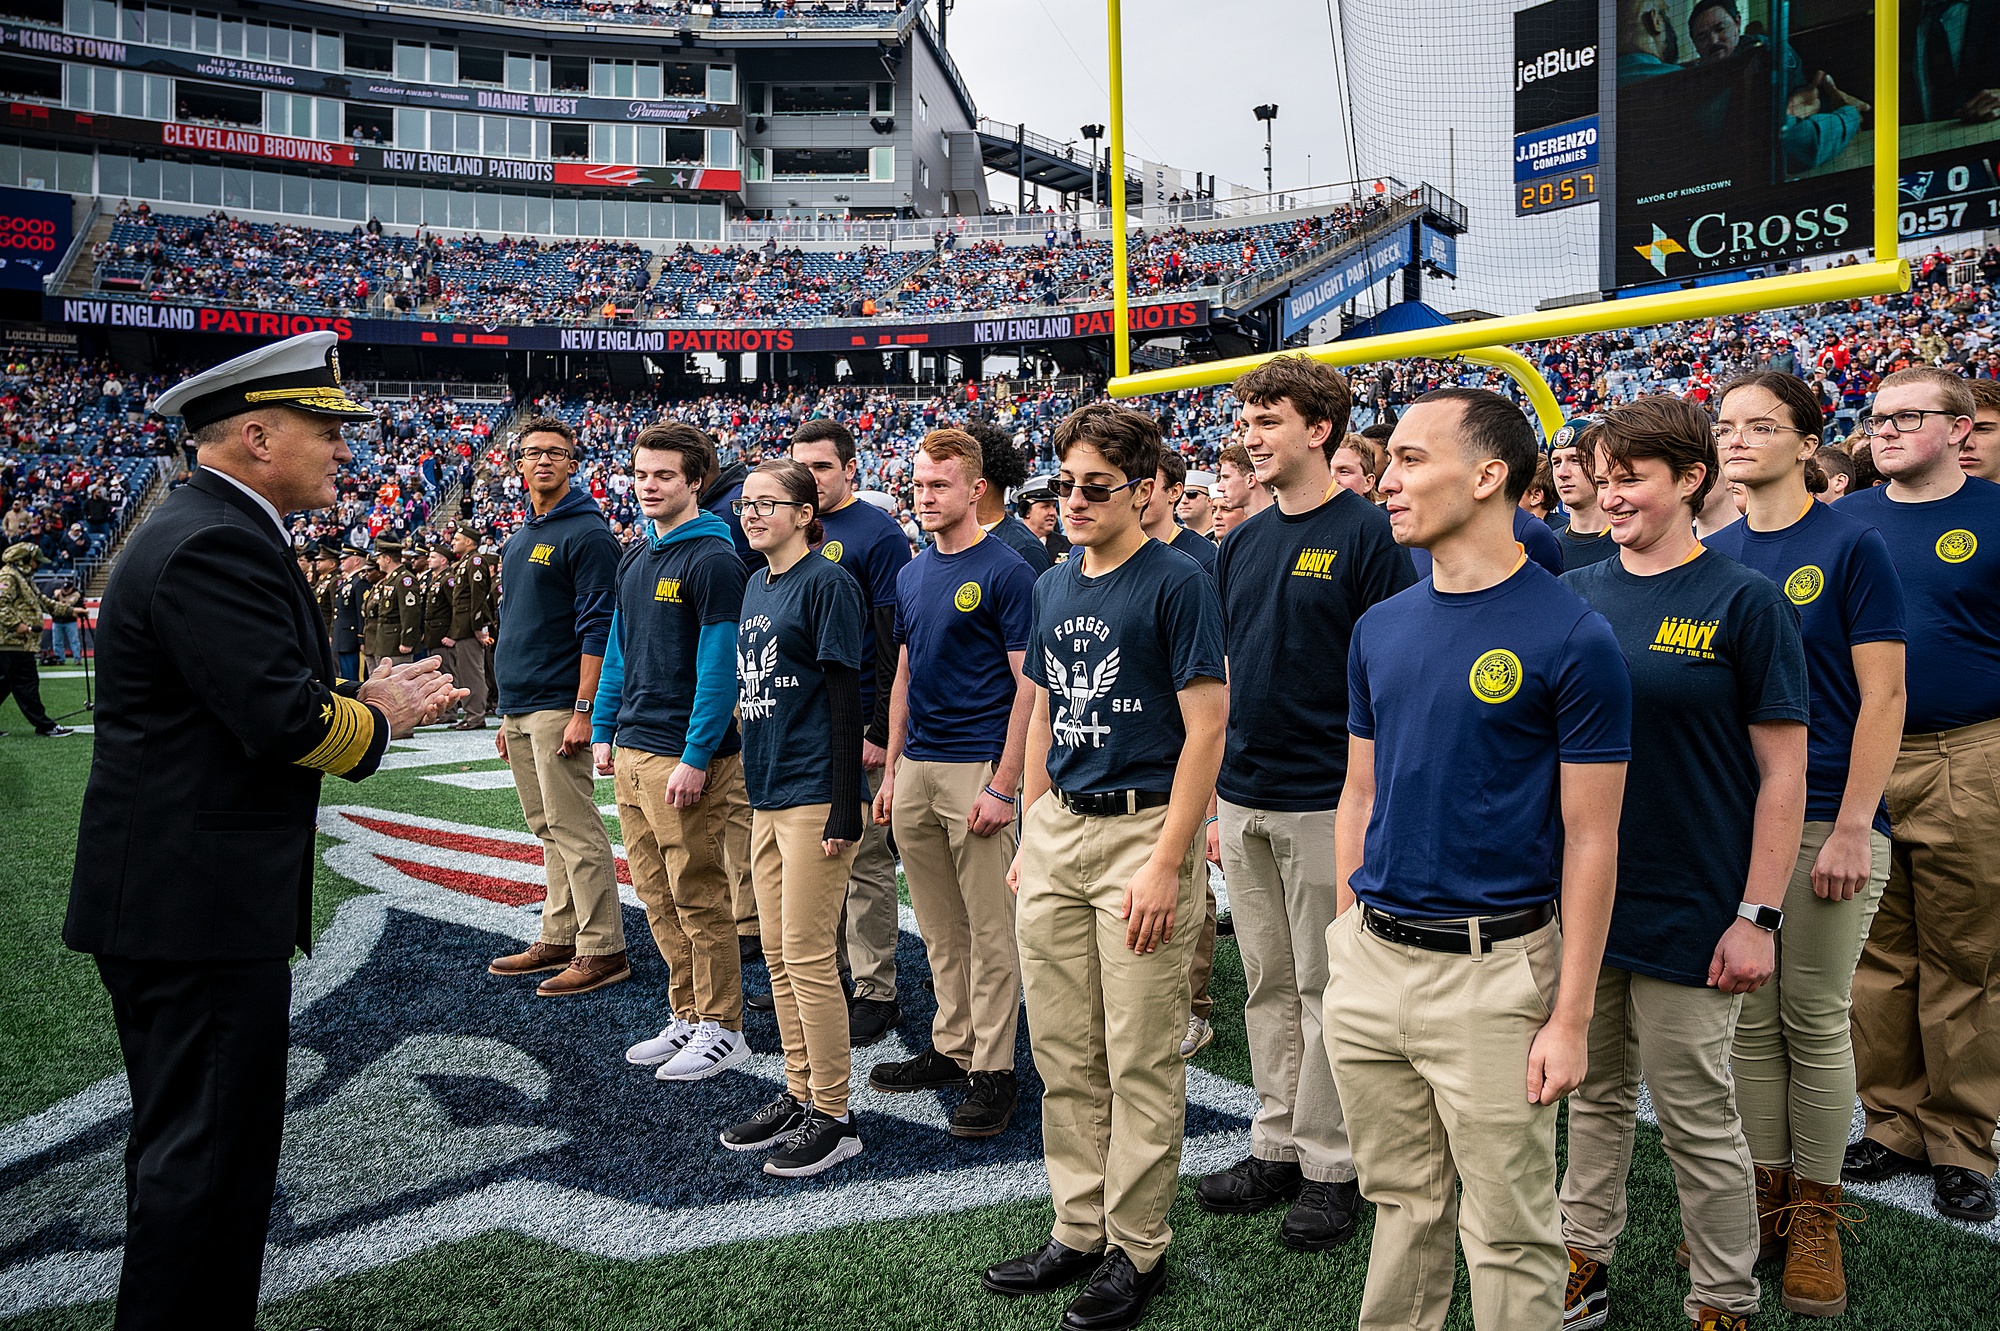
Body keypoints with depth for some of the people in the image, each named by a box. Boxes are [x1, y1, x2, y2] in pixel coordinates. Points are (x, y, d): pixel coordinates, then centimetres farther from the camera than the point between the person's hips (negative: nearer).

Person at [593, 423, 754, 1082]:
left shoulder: (713, 558, -12)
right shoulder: (635, 554, 14)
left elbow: (719, 665, -16)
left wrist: (696, 757, -19)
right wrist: (603, 729, 15)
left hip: (685, 755, -8)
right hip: (632, 751, 8)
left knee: (698, 896, 0)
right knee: (655, 893, 14)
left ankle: (722, 1029, 13)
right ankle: (687, 1016, 26)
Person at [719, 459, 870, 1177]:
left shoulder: (826, 583, -9)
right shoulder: (756, 586, 15)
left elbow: (844, 698, -14)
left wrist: (845, 811, -17)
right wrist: (752, 783, 18)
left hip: (814, 795, -8)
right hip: (766, 794, 9)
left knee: (807, 956, -4)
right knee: (779, 956, 13)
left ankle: (833, 1118, 7)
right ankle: (798, 1096, 25)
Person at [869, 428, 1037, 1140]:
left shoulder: (1006, 571, -8)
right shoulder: (912, 573, 13)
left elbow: (1028, 686, -12)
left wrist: (1003, 786, -17)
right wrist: (891, 771, 14)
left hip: (977, 770, -7)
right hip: (916, 771, 7)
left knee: (990, 931, 1)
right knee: (939, 930, 15)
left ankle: (992, 1069, 10)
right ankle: (950, 1048, 26)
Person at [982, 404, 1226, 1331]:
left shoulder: (1177, 583, -9)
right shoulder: (1053, 588, 12)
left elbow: (1205, 729, -12)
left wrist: (1166, 864, -16)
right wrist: (1030, 835, 15)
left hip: (1140, 829, -7)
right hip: (1057, 831, 7)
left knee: (1141, 1061, 3)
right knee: (1062, 1053, 13)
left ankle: (1138, 1249, 18)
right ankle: (1078, 1230, 28)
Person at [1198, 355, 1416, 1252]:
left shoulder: (1368, 533, -9)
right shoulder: (1243, 543, 11)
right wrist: (1213, 798, 13)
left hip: (1325, 801, -6)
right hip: (1243, 800, 7)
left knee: (1326, 987, 4)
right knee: (1268, 984, 15)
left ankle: (1331, 1167, 18)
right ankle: (1276, 1146, 28)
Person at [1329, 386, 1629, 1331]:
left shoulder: (1571, 638, -11)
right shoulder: (1380, 627, 7)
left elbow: (1590, 838, -10)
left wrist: (1571, 1016, -11)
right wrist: (1348, 944, 12)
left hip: (1492, 969, -5)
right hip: (1371, 961, 5)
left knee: (1507, 1233, 7)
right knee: (1403, 1206, 20)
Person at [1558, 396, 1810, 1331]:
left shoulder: (1743, 602, -8)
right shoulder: (1573, 596, 5)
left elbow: (1783, 773, -8)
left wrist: (1758, 916, -12)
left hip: (1688, 911, -4)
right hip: (1578, 899, 4)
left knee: (1699, 1120, 7)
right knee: (1596, 1096, 17)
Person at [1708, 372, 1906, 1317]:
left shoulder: (1851, 546, -5)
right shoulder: (1712, 554, 8)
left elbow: (1883, 697, -8)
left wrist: (1853, 828, -14)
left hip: (1823, 821, -4)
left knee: (1815, 1023, 5)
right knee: (1750, 1020, 11)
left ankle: (1816, 1210, 20)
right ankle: (1766, 1186, 25)